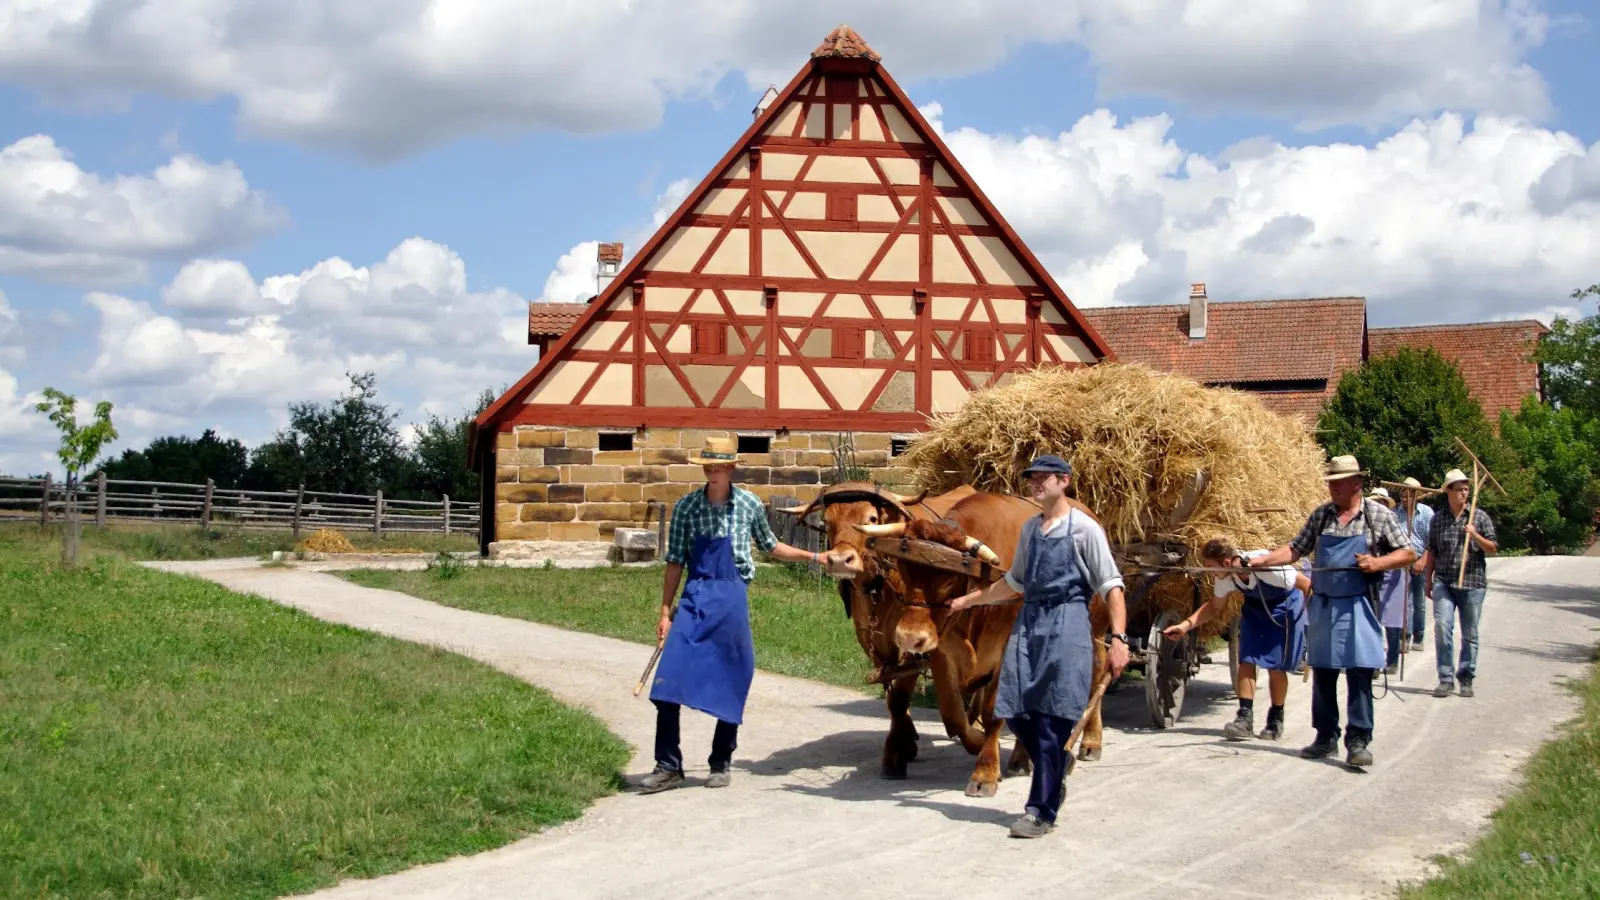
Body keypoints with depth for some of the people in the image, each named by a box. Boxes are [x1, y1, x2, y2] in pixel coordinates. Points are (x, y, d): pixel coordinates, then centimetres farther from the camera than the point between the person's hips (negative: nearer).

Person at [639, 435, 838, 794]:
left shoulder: (749, 504, 3)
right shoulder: (686, 507, 1)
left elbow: (771, 547, 19)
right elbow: (675, 562, 5)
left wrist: (814, 557, 17)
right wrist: (665, 612, 3)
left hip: (733, 599, 0)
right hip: (695, 598, 0)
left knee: (730, 685, 3)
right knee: (669, 682, -9)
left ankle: (720, 764, 17)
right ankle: (668, 766, -1)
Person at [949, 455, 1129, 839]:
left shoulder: (1084, 528, -2)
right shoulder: (1030, 529, 17)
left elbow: (1111, 586, -6)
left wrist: (1118, 639, -15)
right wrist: (970, 600, 31)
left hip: (1067, 626, -6)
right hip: (1027, 623, 7)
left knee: (1052, 720, -8)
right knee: (1015, 712, 2)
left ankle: (1041, 811, -2)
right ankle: (1053, 781, 26)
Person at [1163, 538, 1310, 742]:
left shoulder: (1266, 566, -37)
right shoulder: (1223, 578, -18)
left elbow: (1307, 585, -26)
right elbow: (1214, 606, 0)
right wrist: (1185, 626, -12)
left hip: (1285, 607, -5)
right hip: (1255, 608, 5)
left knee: (1276, 667, -3)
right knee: (1246, 660, -7)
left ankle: (1276, 720, 14)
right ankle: (1245, 717, -5)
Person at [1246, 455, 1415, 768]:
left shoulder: (1378, 516, 0)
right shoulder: (1320, 516, 10)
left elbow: (1408, 554, 2)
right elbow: (1295, 549, 13)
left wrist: (1378, 563, -15)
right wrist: (1261, 561, 1)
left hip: (1358, 607, -4)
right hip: (1322, 606, 4)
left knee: (1359, 672, -8)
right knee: (1322, 672, 7)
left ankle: (1359, 740, -5)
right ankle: (1326, 736, 17)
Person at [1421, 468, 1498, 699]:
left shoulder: (1480, 517, 4)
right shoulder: (1438, 519, 9)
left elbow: (1492, 548, 3)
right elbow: (1432, 552, 14)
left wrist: (1475, 535, -15)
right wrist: (1428, 581, 12)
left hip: (1473, 583, -1)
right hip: (1443, 582, 1)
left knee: (1469, 634, 5)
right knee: (1442, 628, -12)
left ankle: (1466, 679, 15)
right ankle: (1446, 679, -6)